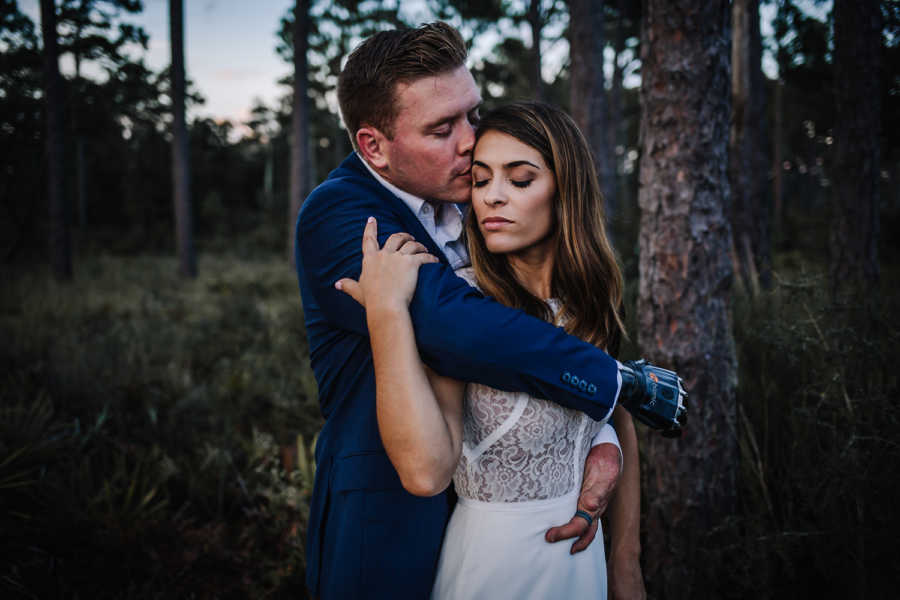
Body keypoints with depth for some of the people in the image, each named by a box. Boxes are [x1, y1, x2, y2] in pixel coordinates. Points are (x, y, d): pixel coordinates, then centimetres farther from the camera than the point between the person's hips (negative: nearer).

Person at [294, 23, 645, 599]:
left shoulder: (468, 201, 2)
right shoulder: (336, 215, -20)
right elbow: (460, 330, -34)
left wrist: (608, 438, -15)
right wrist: (618, 384, -25)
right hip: (394, 527, -6)